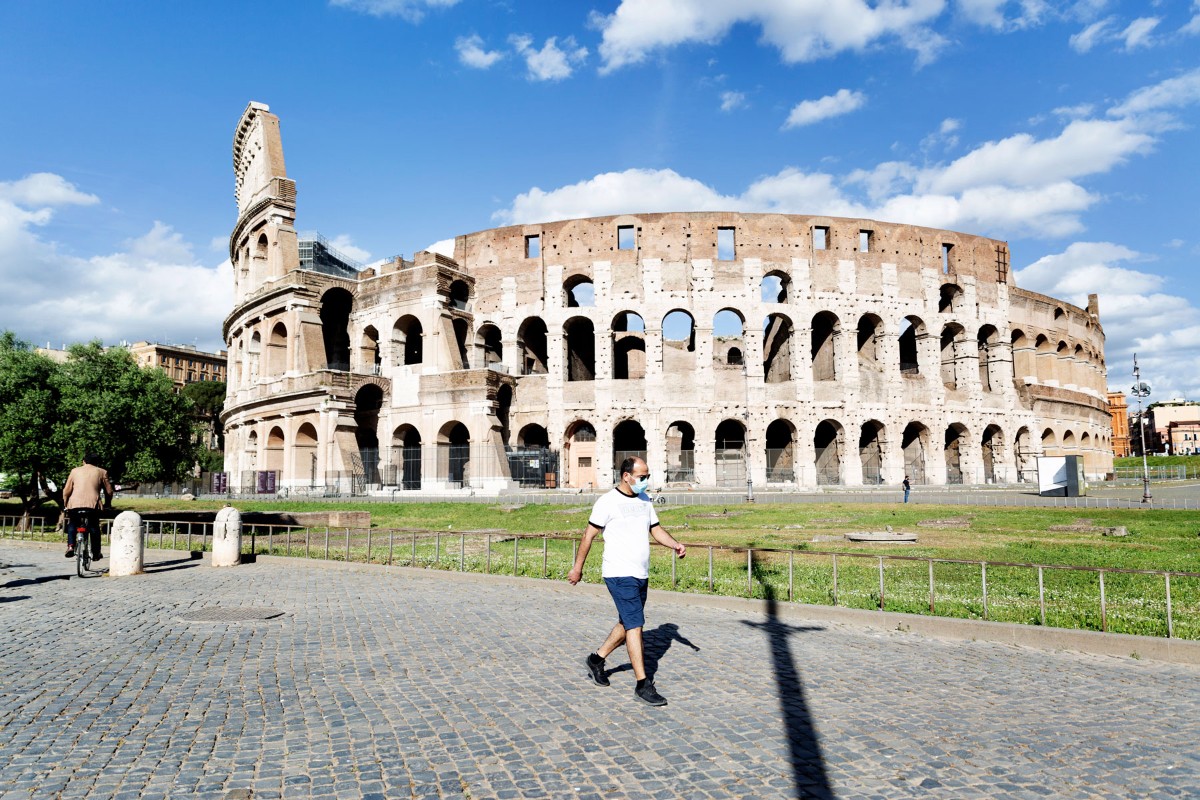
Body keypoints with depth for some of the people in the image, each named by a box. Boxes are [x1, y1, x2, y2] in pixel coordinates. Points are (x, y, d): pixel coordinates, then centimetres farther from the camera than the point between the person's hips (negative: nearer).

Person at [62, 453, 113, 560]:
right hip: (93, 503, -1)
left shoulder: (75, 471, 17)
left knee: (72, 525, 25)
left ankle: (70, 546, 8)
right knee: (94, 528, 13)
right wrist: (107, 504, 27)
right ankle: (96, 553, 12)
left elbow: (66, 491, 11)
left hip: (74, 503, 1)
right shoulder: (102, 472, 14)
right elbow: (109, 491, 11)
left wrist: (65, 504, 25)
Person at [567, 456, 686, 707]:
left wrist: (675, 545, -4)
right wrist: (578, 567, -3)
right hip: (620, 575, -8)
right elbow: (589, 535, -7)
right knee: (635, 625, -9)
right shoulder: (608, 501, -11)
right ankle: (642, 684, -4)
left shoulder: (644, 500, 10)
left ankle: (597, 659, 34)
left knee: (627, 624, 16)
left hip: (641, 574, 8)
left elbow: (656, 529, 14)